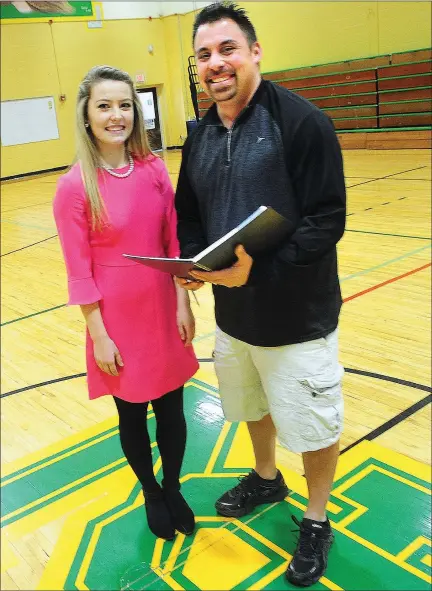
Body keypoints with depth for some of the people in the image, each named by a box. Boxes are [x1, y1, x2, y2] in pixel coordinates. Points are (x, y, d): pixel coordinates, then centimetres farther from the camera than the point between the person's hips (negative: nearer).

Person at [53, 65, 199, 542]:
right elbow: (79, 271, -11)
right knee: (132, 415, 15)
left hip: (163, 314, 3)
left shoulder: (154, 170, -2)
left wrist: (183, 304, 0)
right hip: (117, 323, -3)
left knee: (171, 409, 14)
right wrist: (98, 335, -10)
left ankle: (174, 489, 39)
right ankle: (151, 494, 40)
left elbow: (174, 243, 3)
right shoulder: (74, 186, -13)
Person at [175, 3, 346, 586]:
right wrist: (192, 261, -8)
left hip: (297, 315, -6)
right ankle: (267, 479, 53)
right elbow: (188, 214, 12)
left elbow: (327, 220, -19)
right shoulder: (201, 136, 4)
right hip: (232, 312, 6)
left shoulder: (302, 120, -16)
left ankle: (316, 522, 35)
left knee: (313, 424, 10)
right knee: (253, 405, 25)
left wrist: (257, 268, -28)